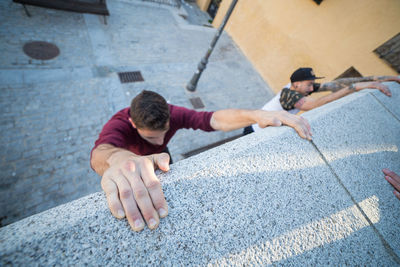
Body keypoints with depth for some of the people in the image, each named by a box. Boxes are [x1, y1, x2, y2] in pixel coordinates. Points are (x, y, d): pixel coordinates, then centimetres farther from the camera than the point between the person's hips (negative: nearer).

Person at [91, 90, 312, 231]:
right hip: (126, 156, -2)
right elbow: (102, 150, -62)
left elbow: (214, 119, -45)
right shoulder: (120, 124, -41)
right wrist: (119, 159, -87)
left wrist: (256, 115, -60)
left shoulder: (172, 114, -35)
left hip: (156, 156, 2)